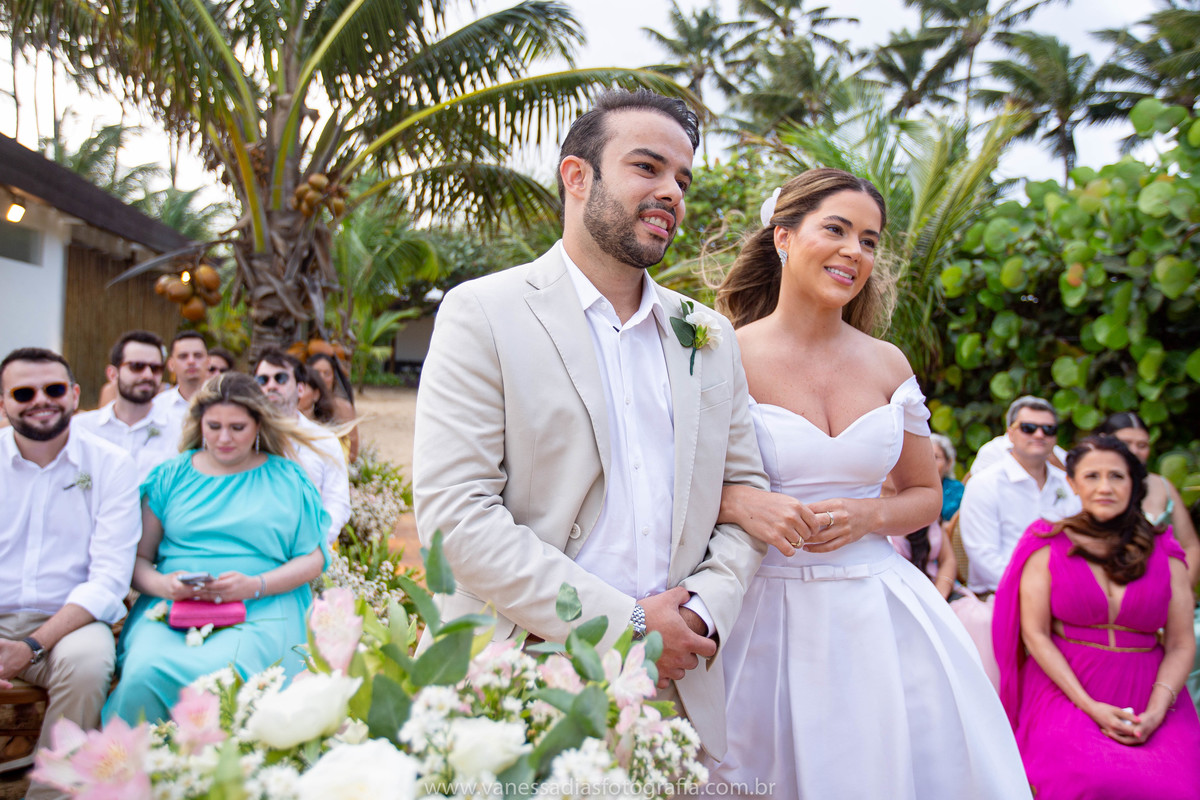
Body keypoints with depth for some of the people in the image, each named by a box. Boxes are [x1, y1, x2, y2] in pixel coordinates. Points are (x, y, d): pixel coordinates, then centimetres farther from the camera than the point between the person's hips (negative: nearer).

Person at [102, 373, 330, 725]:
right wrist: (161, 584, -9)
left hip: (261, 609, -2)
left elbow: (312, 559, 7)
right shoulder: (171, 476, 18)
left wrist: (254, 586, -10)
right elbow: (137, 557, 14)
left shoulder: (286, 479, 13)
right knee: (142, 673, -30)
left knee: (220, 672, -34)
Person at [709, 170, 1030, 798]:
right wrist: (738, 503, -22)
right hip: (768, 619, -3)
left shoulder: (888, 365, 5)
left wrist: (867, 515, -6)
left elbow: (927, 496, 14)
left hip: (883, 619, 4)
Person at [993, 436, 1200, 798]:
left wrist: (1155, 713, -10)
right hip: (1066, 691, -2)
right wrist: (1091, 707, -10)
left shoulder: (1164, 554, 10)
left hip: (1149, 700, 2)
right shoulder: (1049, 546, 4)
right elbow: (1035, 634, -2)